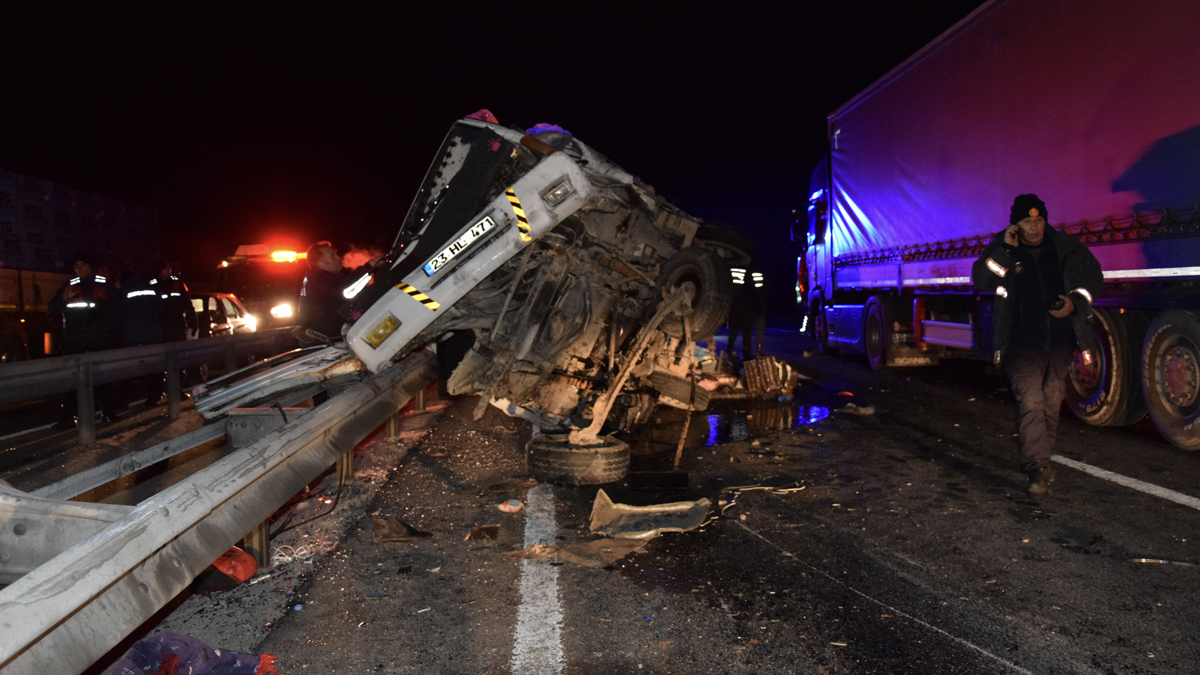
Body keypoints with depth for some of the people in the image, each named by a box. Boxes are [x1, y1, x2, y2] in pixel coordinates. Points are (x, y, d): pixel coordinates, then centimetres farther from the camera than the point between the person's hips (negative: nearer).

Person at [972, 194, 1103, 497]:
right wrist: (1004, 250, -24)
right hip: (1022, 343, -4)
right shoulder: (1003, 250, -1)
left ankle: (1041, 459, 31)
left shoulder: (1066, 247, 5)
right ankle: (1039, 470, -18)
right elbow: (981, 279, -16)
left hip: (1059, 340, 4)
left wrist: (1076, 302, -3)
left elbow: (1094, 277, 15)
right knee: (1030, 401, -17)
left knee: (1051, 402, 13)